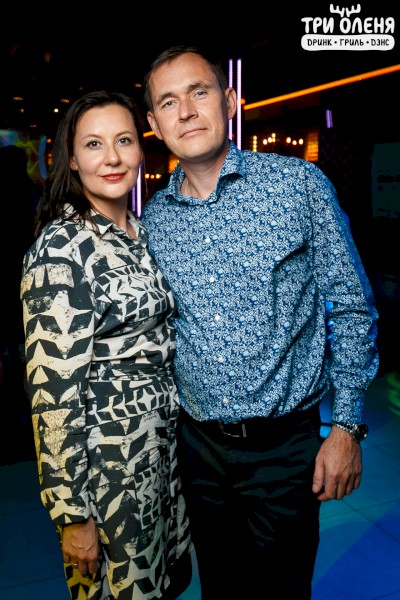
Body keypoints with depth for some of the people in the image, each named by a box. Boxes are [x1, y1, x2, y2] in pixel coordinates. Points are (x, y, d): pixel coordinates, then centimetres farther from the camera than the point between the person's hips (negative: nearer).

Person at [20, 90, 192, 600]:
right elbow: (54, 389, -21)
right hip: (108, 460, -7)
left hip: (163, 444, 8)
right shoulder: (61, 246, -20)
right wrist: (71, 514, -17)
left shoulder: (139, 232, 5)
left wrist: (172, 433, 15)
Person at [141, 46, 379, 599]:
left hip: (286, 445, -3)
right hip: (199, 444, 3)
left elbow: (351, 307, -5)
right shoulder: (153, 219, 1)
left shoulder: (299, 183, -9)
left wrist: (347, 426, -7)